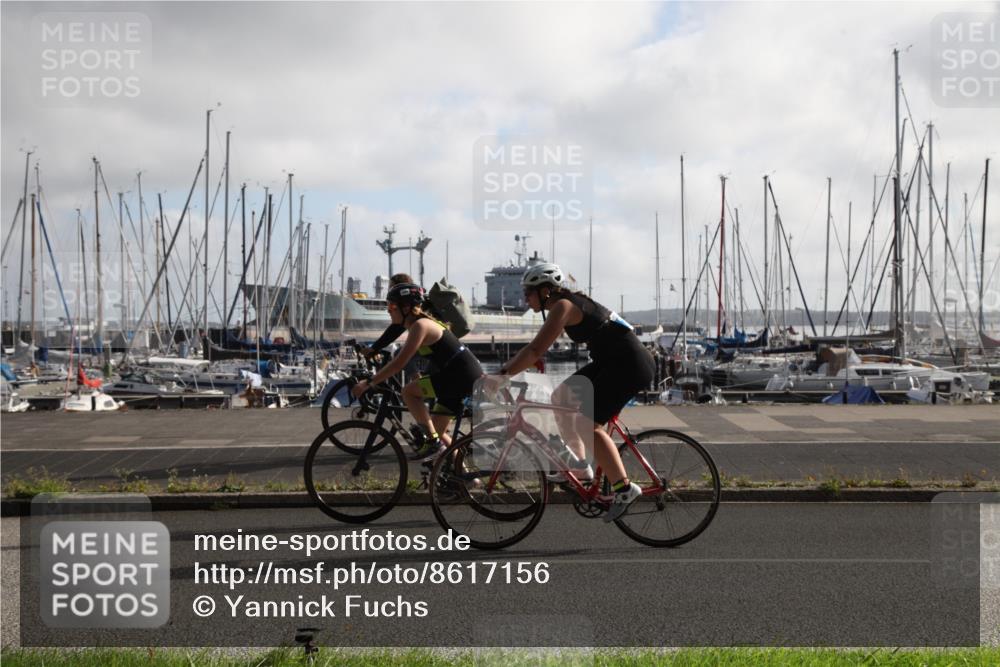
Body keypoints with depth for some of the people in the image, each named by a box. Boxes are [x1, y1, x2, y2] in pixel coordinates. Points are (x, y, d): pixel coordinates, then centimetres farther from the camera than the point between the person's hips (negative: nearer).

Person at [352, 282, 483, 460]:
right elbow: (400, 359, 22)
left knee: (409, 391, -12)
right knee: (437, 431, 13)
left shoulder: (420, 325, -15)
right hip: (465, 376, 10)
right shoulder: (420, 323, 14)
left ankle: (432, 442, -7)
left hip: (463, 377, -10)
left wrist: (368, 382, -15)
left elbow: (399, 363, -20)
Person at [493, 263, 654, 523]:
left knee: (587, 424, -15)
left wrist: (504, 374, -19)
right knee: (561, 397, 13)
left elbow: (535, 351, -22)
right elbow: (534, 348, 23)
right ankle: (579, 466, 17)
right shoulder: (569, 303, 14)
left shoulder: (562, 306, -15)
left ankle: (624, 489, -13)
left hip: (630, 364, -10)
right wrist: (508, 365, 19)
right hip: (611, 362, 10)